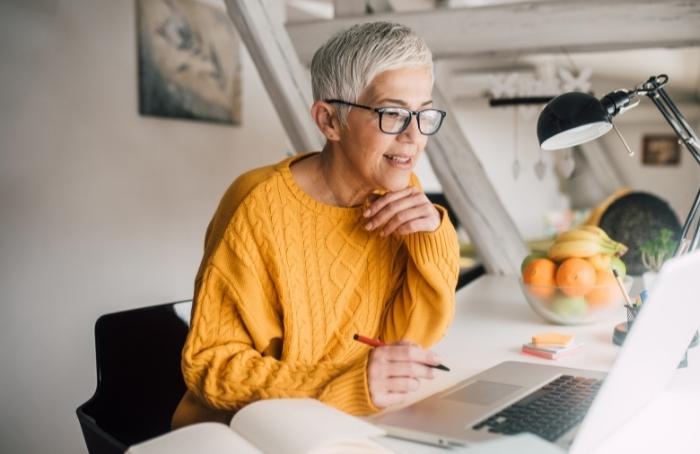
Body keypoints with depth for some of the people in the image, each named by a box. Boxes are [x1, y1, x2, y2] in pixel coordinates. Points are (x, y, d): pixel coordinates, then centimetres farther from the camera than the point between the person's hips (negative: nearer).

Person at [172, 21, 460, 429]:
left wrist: (434, 239, -17)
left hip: (355, 426, 5)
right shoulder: (261, 207, -19)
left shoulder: (400, 191, -2)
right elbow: (209, 364, -16)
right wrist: (347, 384, -27)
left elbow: (411, 339, -1)